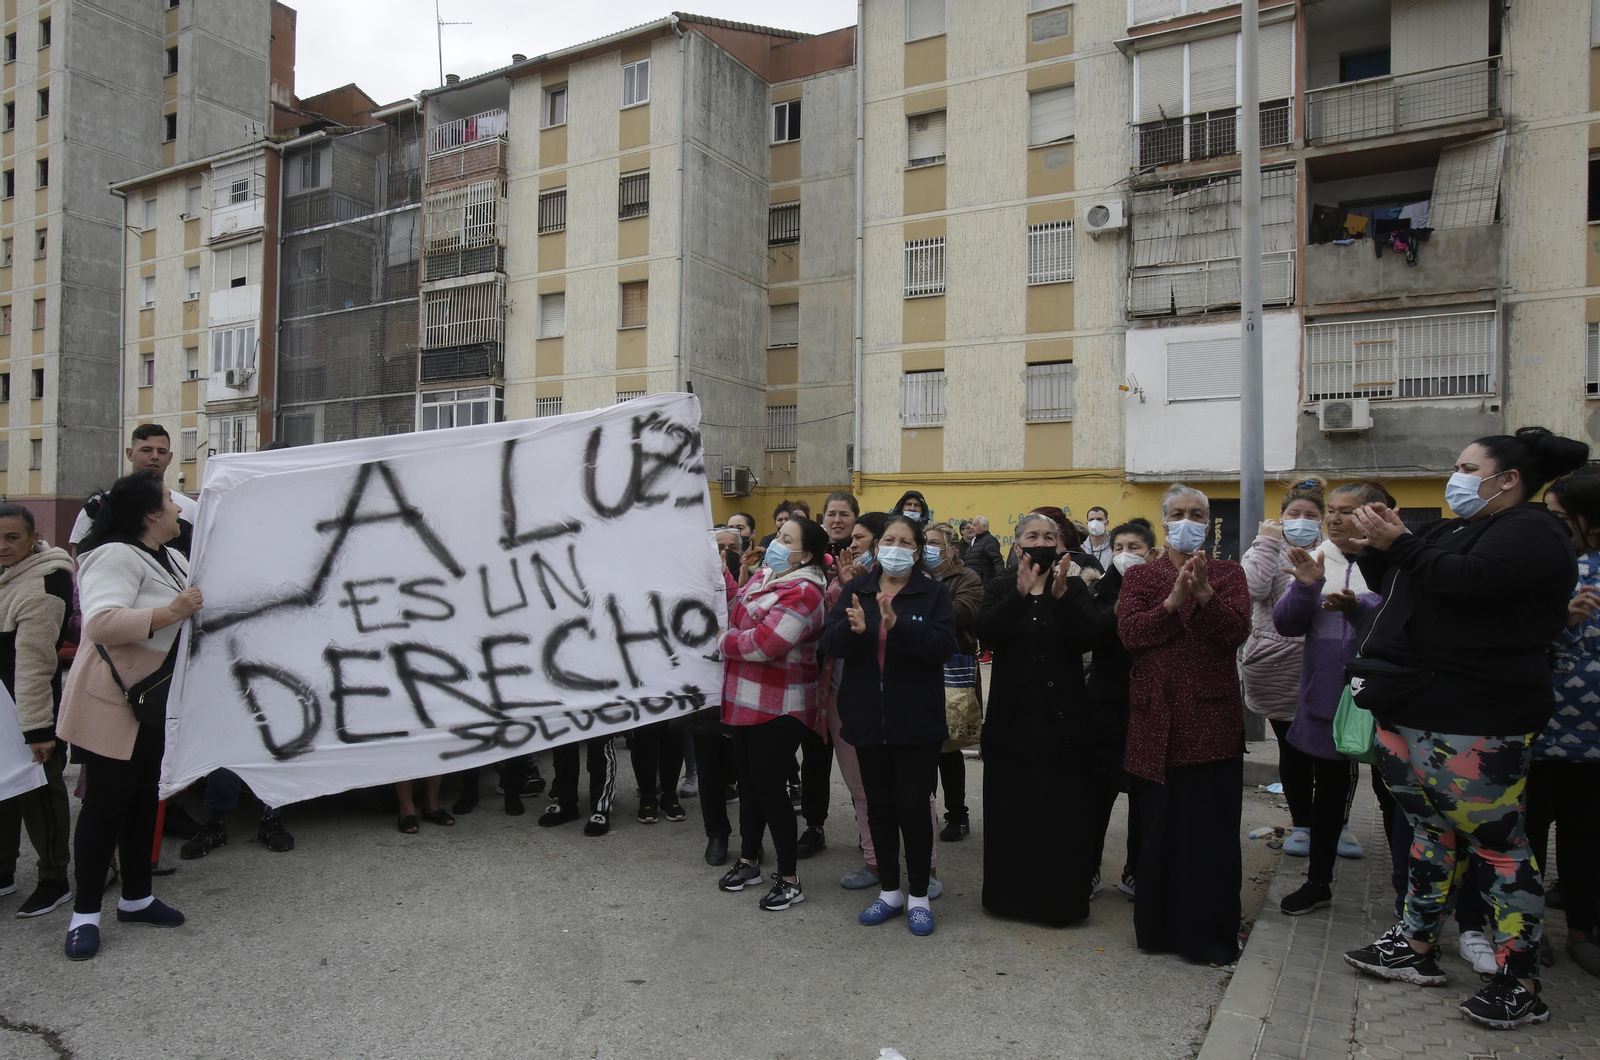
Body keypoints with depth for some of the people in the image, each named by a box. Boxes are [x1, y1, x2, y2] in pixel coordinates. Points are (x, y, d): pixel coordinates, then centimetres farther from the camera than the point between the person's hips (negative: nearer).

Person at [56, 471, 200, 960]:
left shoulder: (171, 559, 11)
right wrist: (169, 613, -38)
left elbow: (200, 604, 29)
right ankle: (85, 914, 12)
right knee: (105, 805, -1)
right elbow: (101, 622, -33)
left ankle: (136, 898, 29)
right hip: (111, 704, -9)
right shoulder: (115, 557, -19)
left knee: (144, 799, 16)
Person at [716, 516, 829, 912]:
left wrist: (723, 640, -11)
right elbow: (735, 613, 19)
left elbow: (763, 644, -26)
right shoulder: (763, 576, 9)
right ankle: (748, 861, 35)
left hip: (780, 708, -9)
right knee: (748, 780, 18)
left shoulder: (803, 592, -20)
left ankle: (789, 879, 14)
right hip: (748, 701, 9)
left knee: (768, 785, -2)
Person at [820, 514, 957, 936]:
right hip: (868, 719, 4)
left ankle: (919, 896, 19)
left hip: (916, 722, -3)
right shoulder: (856, 590, 6)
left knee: (911, 807, 0)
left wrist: (898, 624, -30)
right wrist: (852, 629, -24)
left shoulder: (934, 594, -3)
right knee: (879, 807, 14)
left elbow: (943, 645, -17)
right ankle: (889, 891, 30)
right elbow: (829, 642, -3)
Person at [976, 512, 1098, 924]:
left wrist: (1061, 595, -26)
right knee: (1012, 807, 6)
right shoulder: (1001, 588, 5)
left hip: (1061, 716, 0)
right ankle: (1013, 892, 19)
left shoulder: (1074, 587, 4)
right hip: (1012, 716, 1)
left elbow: (1085, 639, -12)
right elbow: (987, 633, -14)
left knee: (1061, 806, 2)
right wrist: (1020, 594, -25)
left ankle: (1061, 896, 16)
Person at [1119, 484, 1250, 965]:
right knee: (1159, 826, 7)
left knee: (1212, 829, 2)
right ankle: (1159, 926, 22)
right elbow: (1129, 631, -7)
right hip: (1158, 719, 0)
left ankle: (1210, 934, 17)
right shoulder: (1139, 575, 10)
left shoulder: (1228, 573, 10)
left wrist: (1203, 594, -22)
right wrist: (1174, 601, -18)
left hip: (1213, 717, 0)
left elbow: (1237, 630, -7)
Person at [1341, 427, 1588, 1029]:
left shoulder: (1531, 530, -5)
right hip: (1412, 709, 9)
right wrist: (1376, 548, 8)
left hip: (1473, 721, -9)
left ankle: (1521, 984, 9)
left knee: (1496, 841, -2)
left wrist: (1399, 543, -15)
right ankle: (1416, 947, 24)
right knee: (1430, 829, 15)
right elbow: (1394, 585, 25)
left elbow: (1469, 581, -22)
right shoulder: (1453, 530, 20)